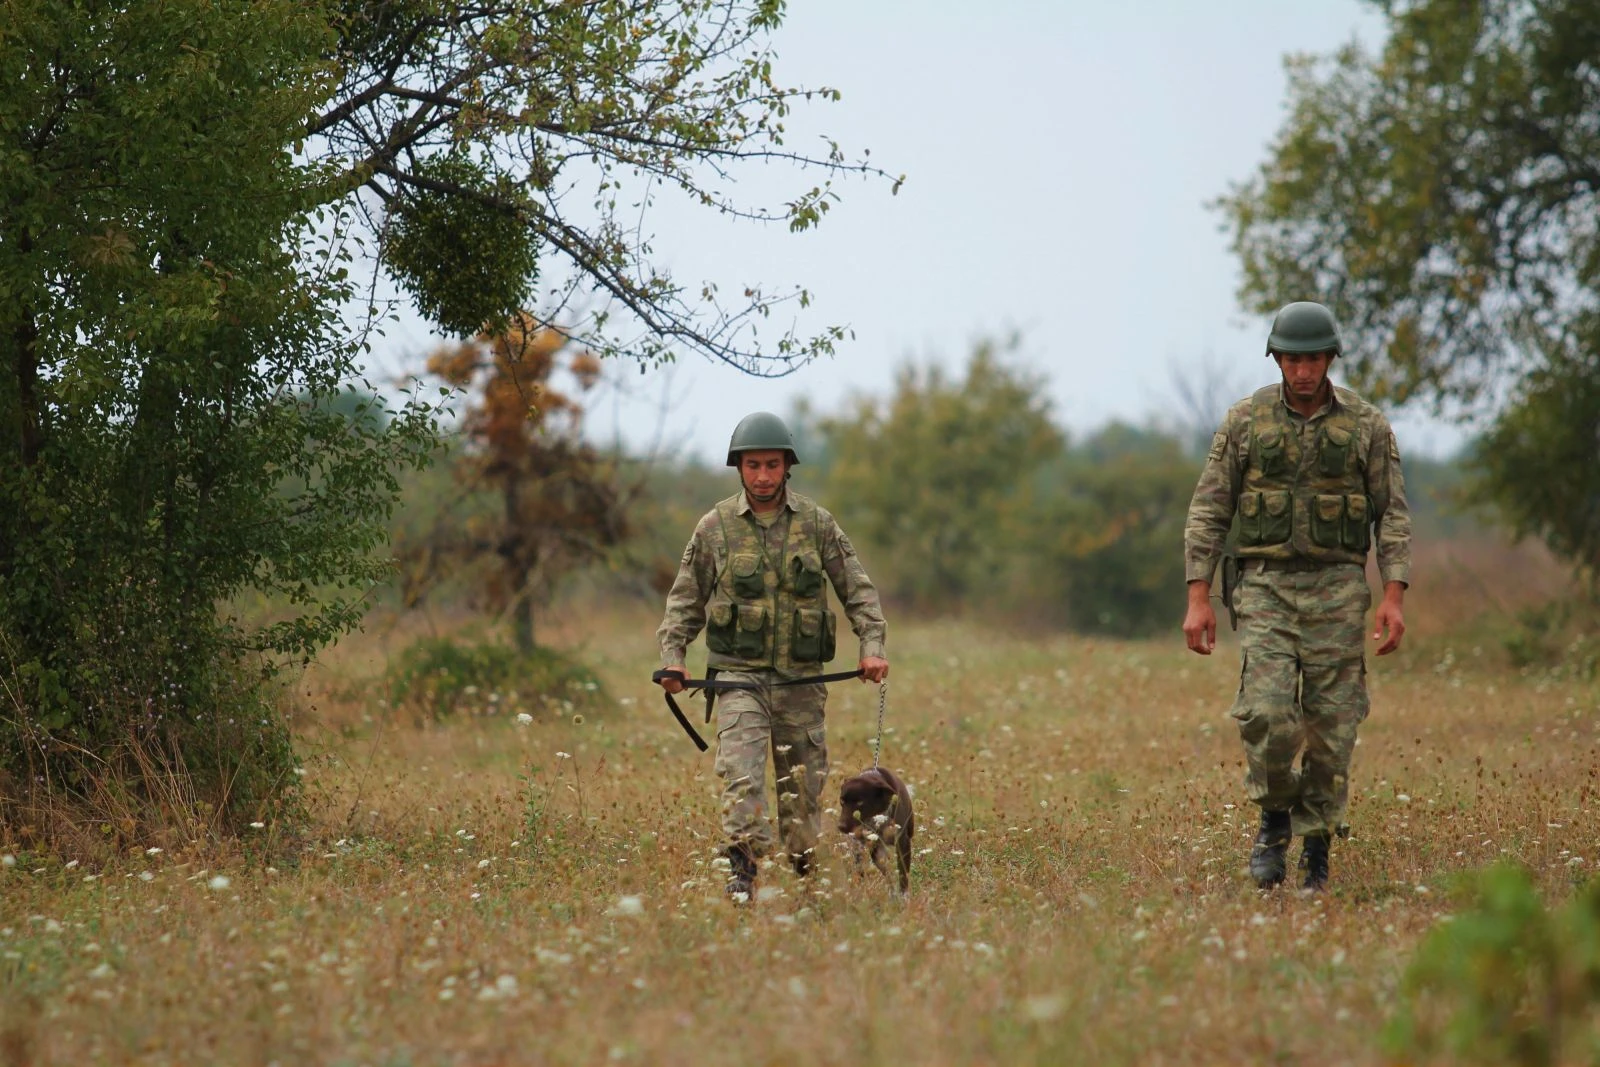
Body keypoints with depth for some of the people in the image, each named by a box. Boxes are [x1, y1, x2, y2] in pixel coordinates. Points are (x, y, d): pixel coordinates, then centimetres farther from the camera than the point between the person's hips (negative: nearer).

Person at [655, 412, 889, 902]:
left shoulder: (817, 523, 5)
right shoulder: (716, 527, 3)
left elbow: (857, 588, 8)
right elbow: (685, 599, 10)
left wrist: (872, 645, -5)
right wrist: (672, 656, -3)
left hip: (800, 676, 2)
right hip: (739, 672, -1)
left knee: (804, 779, 6)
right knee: (740, 769, -19)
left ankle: (806, 875, 19)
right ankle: (742, 869, -23)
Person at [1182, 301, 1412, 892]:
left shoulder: (1366, 425, 3)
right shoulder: (1245, 421, 2)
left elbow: (1393, 515, 3)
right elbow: (1207, 512, 3)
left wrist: (1394, 597, -8)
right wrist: (1198, 598, -4)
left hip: (1338, 590, 0)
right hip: (1267, 586, 0)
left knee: (1331, 724, -1)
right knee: (1266, 713, -16)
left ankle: (1316, 852, 10)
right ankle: (1275, 818, 8)